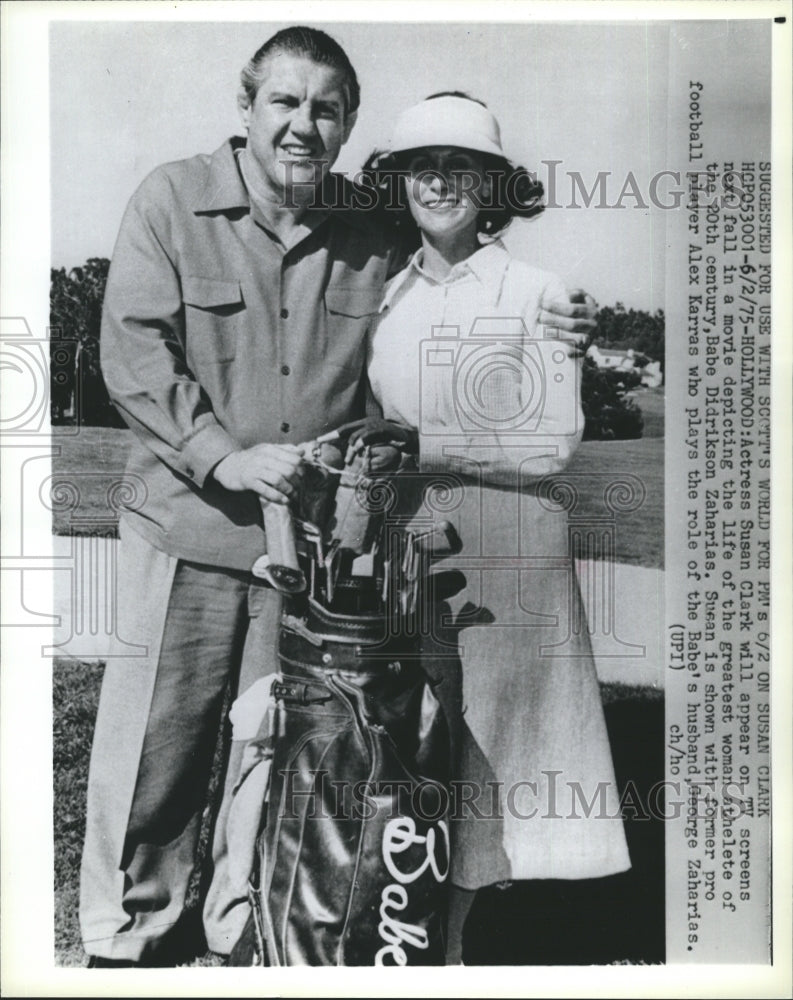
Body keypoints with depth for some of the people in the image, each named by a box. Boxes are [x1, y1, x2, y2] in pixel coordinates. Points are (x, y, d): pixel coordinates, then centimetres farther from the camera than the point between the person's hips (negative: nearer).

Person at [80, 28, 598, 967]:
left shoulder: (372, 235, 5)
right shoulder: (173, 200, -3)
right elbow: (133, 352, -9)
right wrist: (228, 456, -20)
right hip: (186, 526, -2)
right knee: (157, 740, 7)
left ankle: (247, 922, 35)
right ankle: (130, 929, 29)